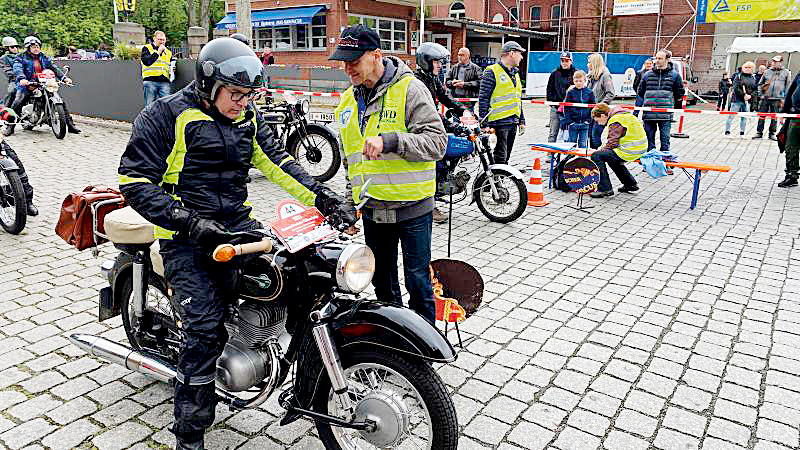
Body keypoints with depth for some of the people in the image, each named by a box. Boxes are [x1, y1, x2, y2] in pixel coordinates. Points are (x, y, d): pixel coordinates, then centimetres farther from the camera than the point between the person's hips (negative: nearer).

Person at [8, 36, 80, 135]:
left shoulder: (44, 57, 17)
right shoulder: (21, 57, 3)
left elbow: (53, 67, 10)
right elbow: (18, 68, -13)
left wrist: (64, 77, -6)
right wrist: (22, 79, -33)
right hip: (27, 85, -3)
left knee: (61, 101, -3)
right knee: (17, 103, -20)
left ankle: (70, 124, 3)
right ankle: (10, 126, -10)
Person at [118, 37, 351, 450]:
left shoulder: (248, 118, 12)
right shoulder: (165, 116, -6)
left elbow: (277, 162, 9)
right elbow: (135, 183, -10)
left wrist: (323, 197, -6)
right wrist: (190, 222, -22)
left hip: (237, 225, 6)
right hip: (187, 238, -5)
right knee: (205, 328, -16)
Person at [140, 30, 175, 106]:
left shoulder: (168, 52, 24)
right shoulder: (147, 48, 10)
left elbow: (171, 66, 31)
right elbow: (146, 61, -7)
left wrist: (172, 70, 7)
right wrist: (158, 52, -5)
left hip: (164, 82, 3)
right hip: (150, 81, -3)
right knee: (149, 105, -6)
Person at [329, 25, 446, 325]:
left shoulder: (410, 89, -11)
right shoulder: (348, 100, 10)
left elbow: (436, 141, -18)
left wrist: (389, 141, -30)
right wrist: (351, 203, 18)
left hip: (412, 209, -6)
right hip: (372, 210, 7)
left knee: (418, 282, 4)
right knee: (382, 283, 18)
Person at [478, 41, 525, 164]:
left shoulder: (515, 74, 20)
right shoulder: (492, 72, -6)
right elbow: (483, 99, -10)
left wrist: (522, 121, 21)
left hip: (513, 123, 8)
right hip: (499, 123, -8)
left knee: (506, 158, 12)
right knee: (500, 159, -10)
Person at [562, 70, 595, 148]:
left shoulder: (589, 92, 3)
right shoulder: (570, 92, -1)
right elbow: (566, 107, -1)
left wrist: (589, 120, -2)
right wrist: (568, 121, -9)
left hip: (584, 123, 1)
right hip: (573, 122, -1)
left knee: (583, 144, 5)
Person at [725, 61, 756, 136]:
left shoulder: (753, 78, 13)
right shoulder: (739, 76, -1)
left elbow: (755, 89, 10)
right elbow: (736, 88, -10)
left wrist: (750, 95, -9)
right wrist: (743, 95, -17)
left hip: (747, 100, 4)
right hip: (737, 99, -4)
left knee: (744, 117, 7)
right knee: (732, 115, -3)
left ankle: (742, 133, 15)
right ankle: (727, 131, 2)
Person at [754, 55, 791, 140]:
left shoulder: (786, 73, 6)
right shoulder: (767, 72, 9)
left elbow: (788, 87, 7)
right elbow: (760, 84, 16)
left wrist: (783, 98, 0)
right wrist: (760, 94, 4)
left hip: (776, 99, -1)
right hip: (765, 98, 1)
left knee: (774, 117, 4)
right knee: (761, 116, 2)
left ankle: (772, 133, 12)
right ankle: (759, 133, 9)